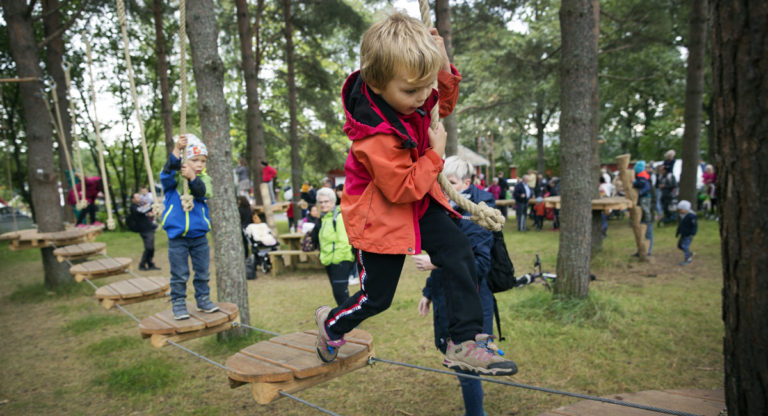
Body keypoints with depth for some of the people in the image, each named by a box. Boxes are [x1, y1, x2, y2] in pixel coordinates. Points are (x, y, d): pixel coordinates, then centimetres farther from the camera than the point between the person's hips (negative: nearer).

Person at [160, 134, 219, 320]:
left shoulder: (203, 179, 2)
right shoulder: (173, 180, -5)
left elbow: (203, 192, -19)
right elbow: (168, 171, -29)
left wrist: (192, 177, -35)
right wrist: (177, 150, -41)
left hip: (199, 235, 3)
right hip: (177, 236, -3)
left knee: (203, 272, 13)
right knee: (179, 274, 4)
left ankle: (203, 299, 28)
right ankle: (178, 303, 17)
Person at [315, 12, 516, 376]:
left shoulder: (406, 96, -9)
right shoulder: (375, 137, -34)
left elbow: (444, 104, 12)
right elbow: (402, 189, -26)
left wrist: (444, 69, -7)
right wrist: (435, 155, -19)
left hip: (418, 202, 8)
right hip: (381, 216, -8)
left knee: (459, 254, -5)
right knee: (377, 296, 6)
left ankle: (465, 343, 5)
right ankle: (330, 323, 38)